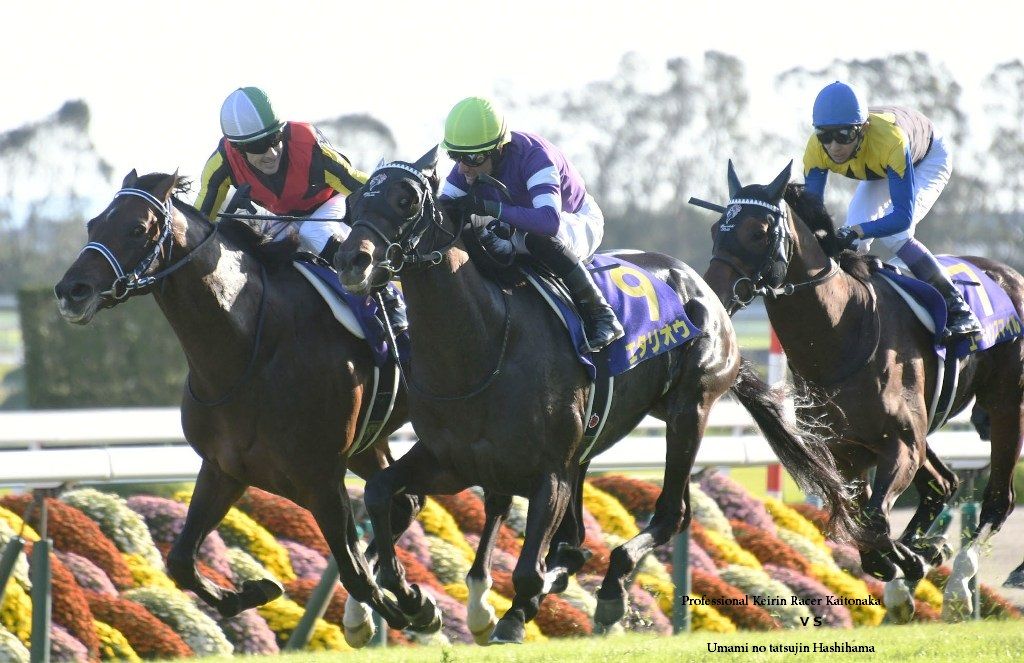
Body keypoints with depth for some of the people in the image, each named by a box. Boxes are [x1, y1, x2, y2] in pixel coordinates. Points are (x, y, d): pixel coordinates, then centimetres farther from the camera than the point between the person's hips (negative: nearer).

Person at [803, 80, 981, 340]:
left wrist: (857, 232, -60)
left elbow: (903, 216, -47)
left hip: (929, 160, -5)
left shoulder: (889, 141, -47)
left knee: (894, 235, -25)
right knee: (852, 242, -12)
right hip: (879, 170, 5)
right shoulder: (817, 149, -32)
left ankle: (957, 309, -19)